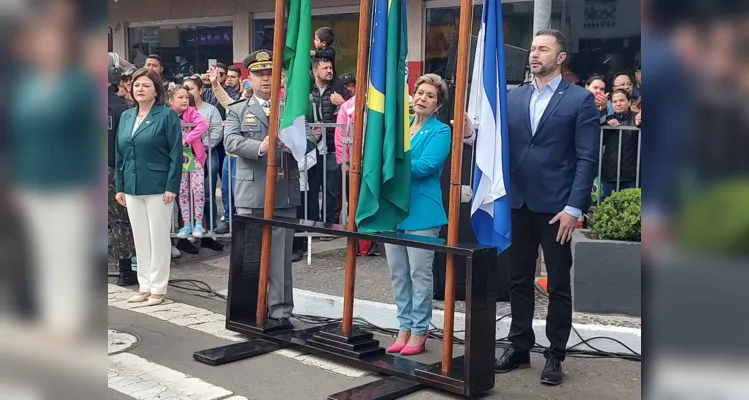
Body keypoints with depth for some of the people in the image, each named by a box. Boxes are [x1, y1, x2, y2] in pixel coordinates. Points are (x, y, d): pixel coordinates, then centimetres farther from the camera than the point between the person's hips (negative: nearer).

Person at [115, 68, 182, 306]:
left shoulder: (167, 116, -5)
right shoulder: (126, 116, 11)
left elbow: (176, 153, -9)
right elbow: (119, 154, 14)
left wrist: (172, 187, -15)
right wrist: (120, 186, 9)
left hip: (158, 187, -5)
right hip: (132, 188, 6)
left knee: (159, 238, 2)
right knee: (140, 239, 11)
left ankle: (158, 288, 11)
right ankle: (144, 286, 21)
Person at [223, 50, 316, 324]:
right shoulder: (237, 111, 9)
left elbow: (309, 140, 2)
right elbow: (232, 142, -8)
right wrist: (260, 147, -27)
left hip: (285, 194, 1)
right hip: (251, 195, -1)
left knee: (281, 257, 6)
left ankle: (280, 312, 13)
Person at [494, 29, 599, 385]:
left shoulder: (580, 99, -2)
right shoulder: (512, 98, 10)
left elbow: (587, 158, -7)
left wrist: (574, 208, -14)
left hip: (556, 206, -4)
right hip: (517, 203, 4)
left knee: (558, 285, 6)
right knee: (518, 280, 12)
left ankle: (555, 355, 18)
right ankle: (519, 347, 25)